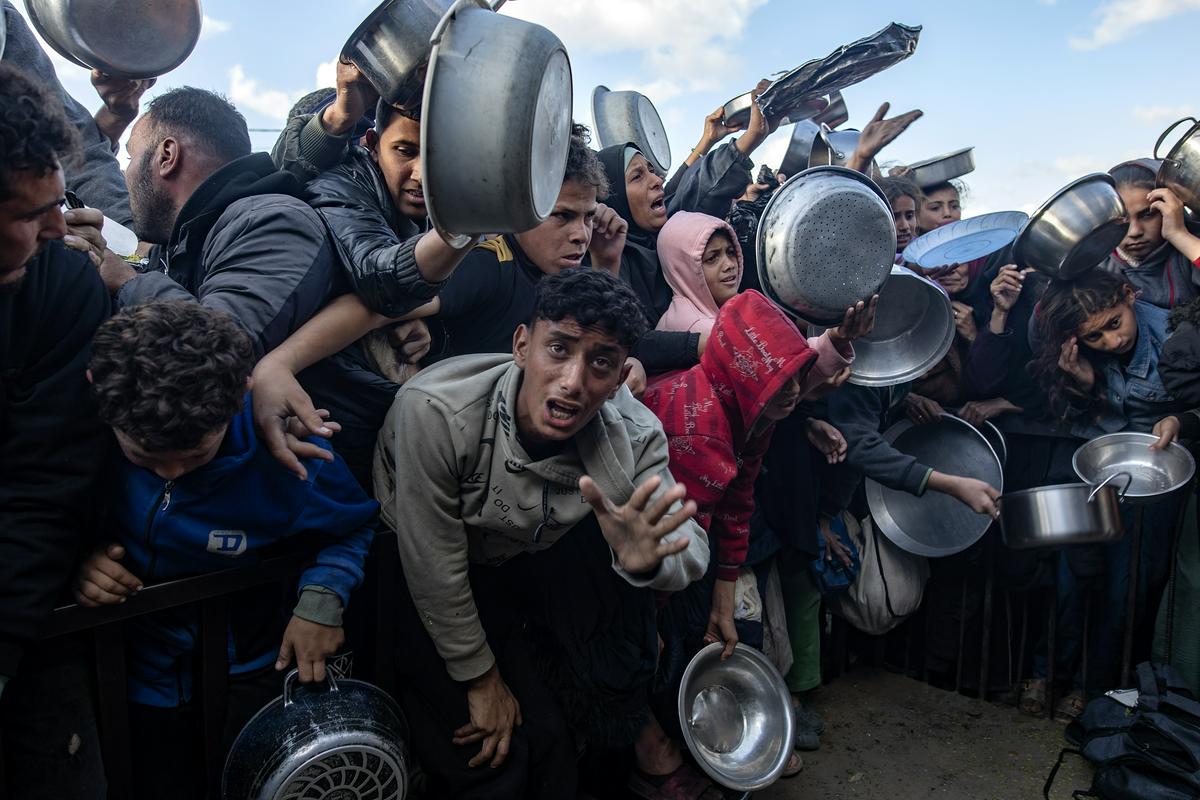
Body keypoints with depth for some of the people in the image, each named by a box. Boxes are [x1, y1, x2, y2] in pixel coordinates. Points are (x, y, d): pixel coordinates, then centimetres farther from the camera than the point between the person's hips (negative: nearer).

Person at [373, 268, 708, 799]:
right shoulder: (436, 412, -35)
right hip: (445, 585, -4)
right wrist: (481, 679, -15)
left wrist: (649, 558, -50)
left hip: (541, 563, 4)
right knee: (500, 756, -12)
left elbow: (692, 547, -25)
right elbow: (435, 569, -27)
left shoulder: (634, 434, -24)